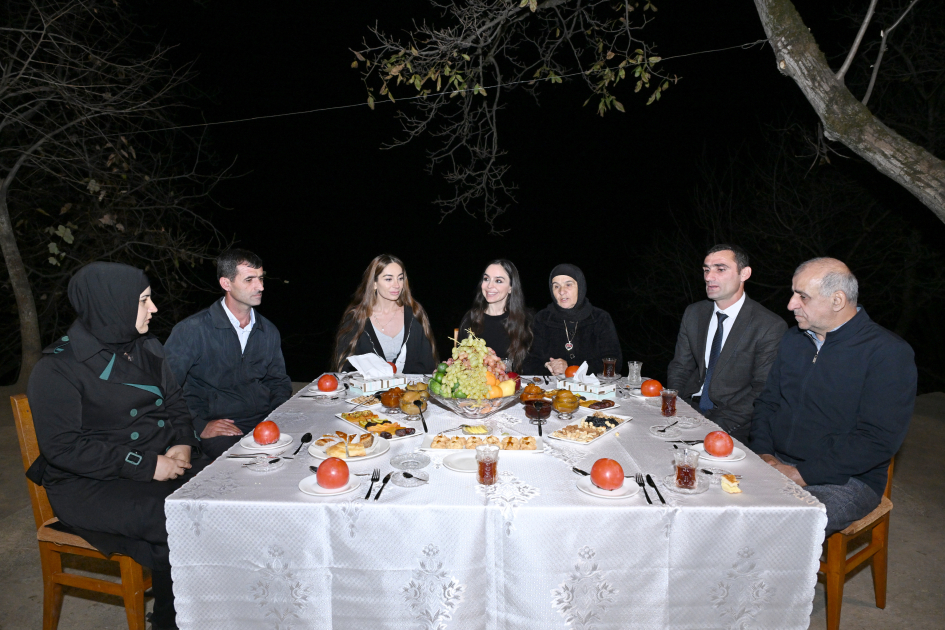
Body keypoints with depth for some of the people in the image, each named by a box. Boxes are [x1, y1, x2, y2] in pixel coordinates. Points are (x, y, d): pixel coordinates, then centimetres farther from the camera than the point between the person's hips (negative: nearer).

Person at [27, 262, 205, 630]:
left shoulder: (147, 349, 9)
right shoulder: (59, 368, -10)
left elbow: (175, 404, 16)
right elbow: (63, 447, -16)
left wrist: (183, 444, -5)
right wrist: (146, 465, -20)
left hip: (159, 468, 6)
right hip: (87, 486, -5)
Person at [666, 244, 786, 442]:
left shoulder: (771, 327, -9)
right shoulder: (693, 313, 8)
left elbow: (763, 393, -10)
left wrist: (716, 423, -19)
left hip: (733, 427, -5)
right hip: (689, 409, 5)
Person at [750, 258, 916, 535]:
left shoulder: (888, 353, -10)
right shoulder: (793, 339, 11)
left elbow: (878, 439, -17)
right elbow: (767, 401, 15)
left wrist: (801, 474, -19)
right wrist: (763, 453, -3)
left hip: (845, 480, -5)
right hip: (776, 465, 6)